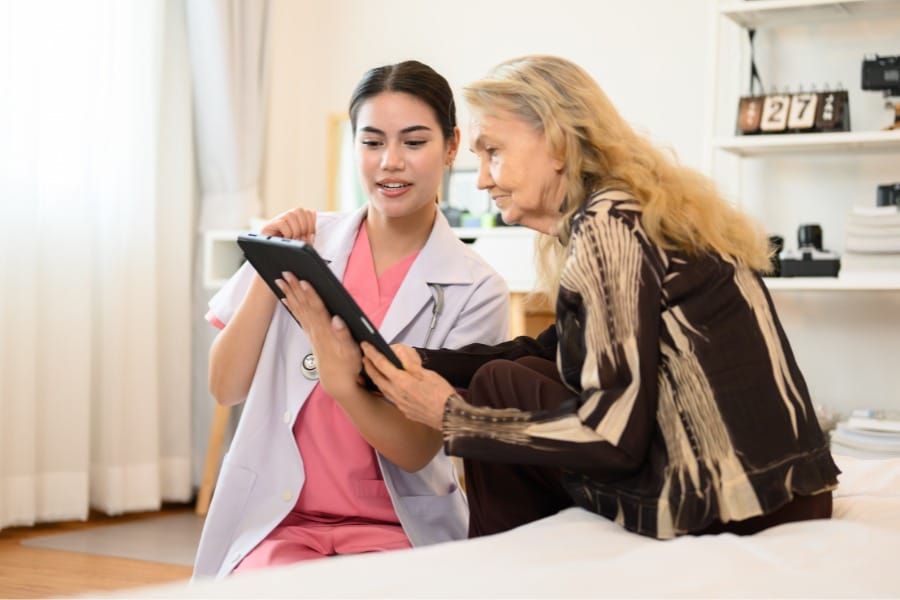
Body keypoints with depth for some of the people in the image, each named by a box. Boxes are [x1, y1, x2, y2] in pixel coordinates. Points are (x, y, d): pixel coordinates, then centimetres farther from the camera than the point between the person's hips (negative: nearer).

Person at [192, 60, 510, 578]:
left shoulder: (475, 291, -4)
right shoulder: (303, 242, 3)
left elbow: (418, 449, -10)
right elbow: (226, 389, 0)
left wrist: (340, 378, -28)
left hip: (395, 529, -1)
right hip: (278, 520, 1)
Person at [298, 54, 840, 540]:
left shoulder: (606, 224, -13)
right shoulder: (649, 210, 15)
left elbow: (617, 435, -19)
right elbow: (553, 354, 17)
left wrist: (451, 418, -11)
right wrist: (421, 361, 8)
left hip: (732, 511, -9)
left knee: (499, 388, 2)